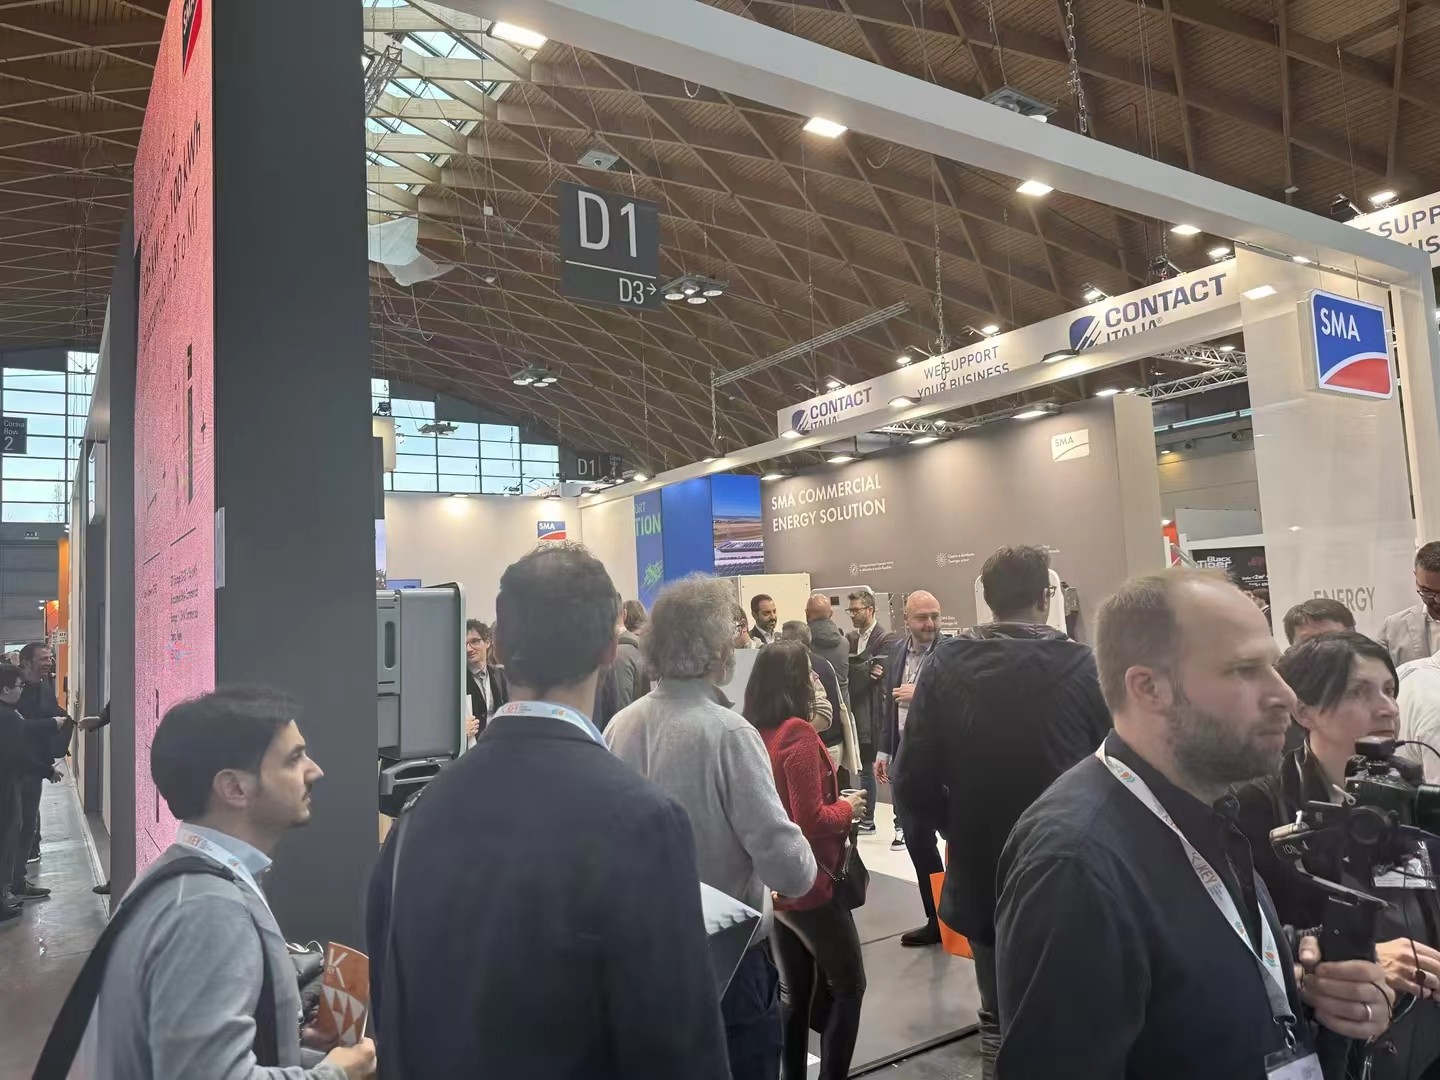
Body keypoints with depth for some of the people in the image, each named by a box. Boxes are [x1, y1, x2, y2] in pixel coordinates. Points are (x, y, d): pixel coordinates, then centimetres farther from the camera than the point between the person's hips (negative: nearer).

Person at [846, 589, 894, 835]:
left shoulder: (886, 639, -7)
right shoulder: (851, 638, 14)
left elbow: (878, 671, -16)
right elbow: (846, 670, 5)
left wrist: (853, 668, -12)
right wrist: (864, 670, -13)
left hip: (876, 715, -7)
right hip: (857, 714, 7)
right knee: (865, 769, 14)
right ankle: (866, 819, 23)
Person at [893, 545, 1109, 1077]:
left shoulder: (945, 666, -12)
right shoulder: (1082, 667, -16)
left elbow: (913, 783, -12)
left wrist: (962, 824, 7)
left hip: (981, 879, 2)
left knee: (999, 1015, 21)